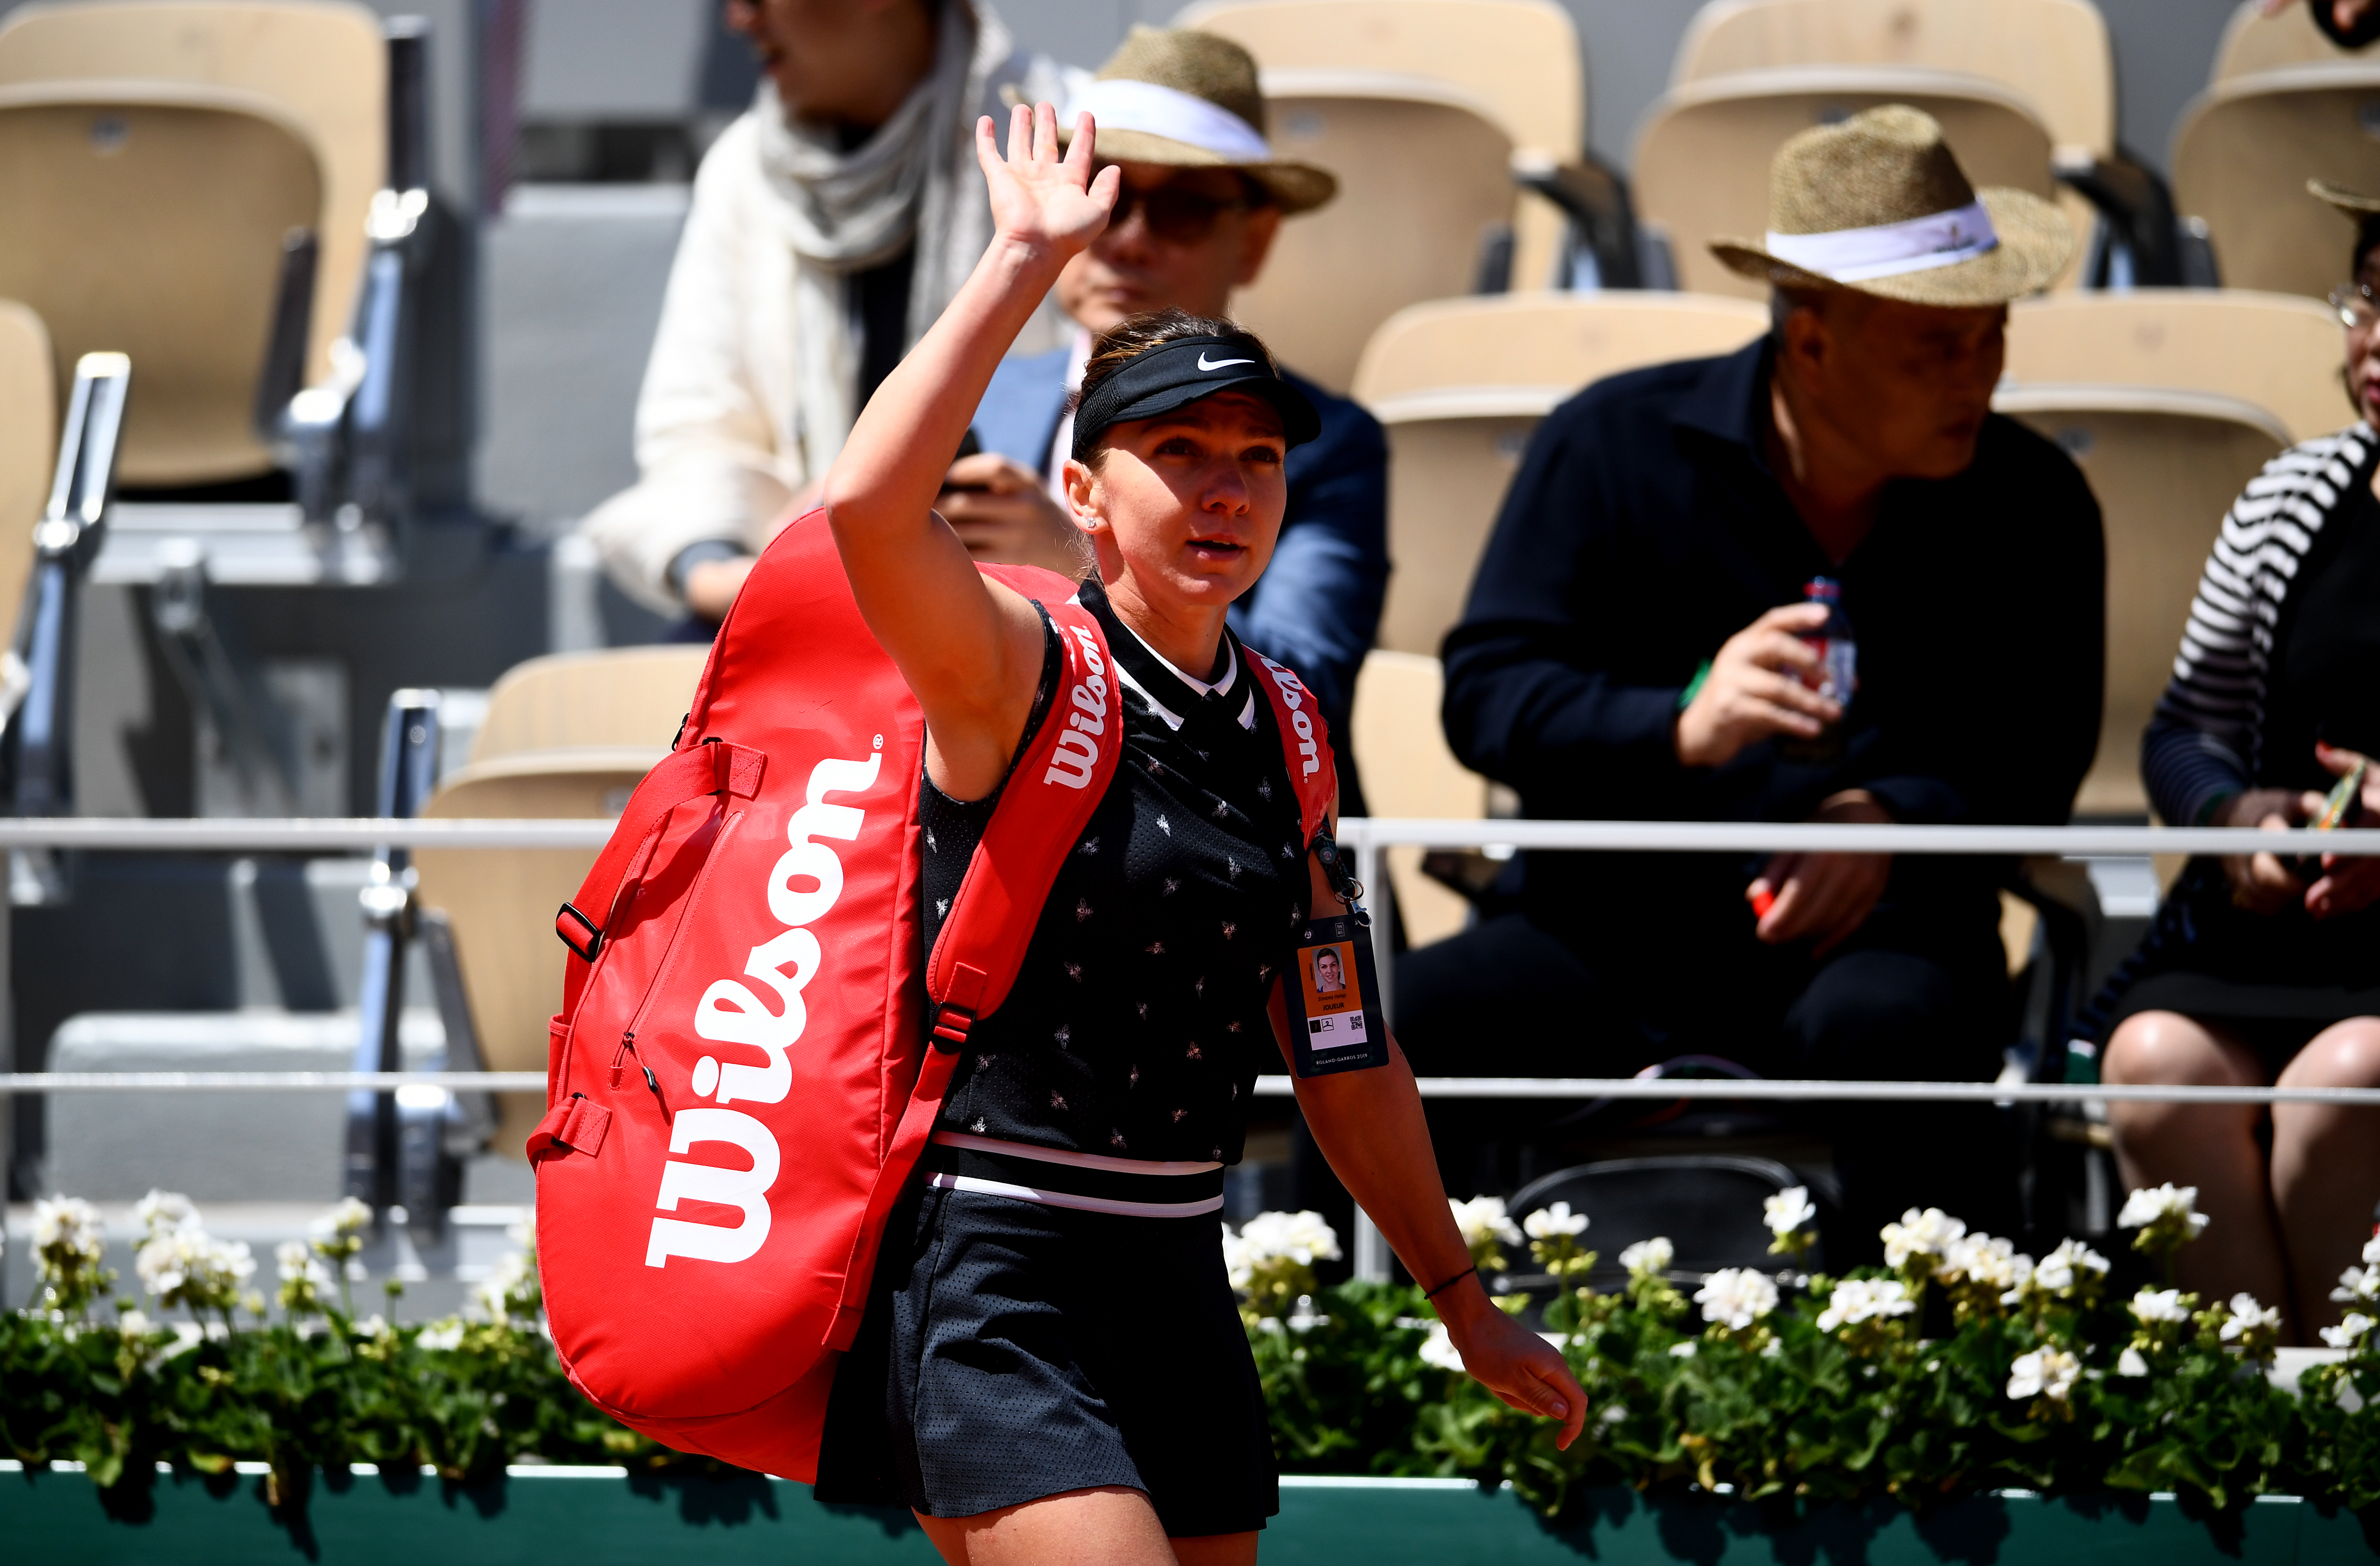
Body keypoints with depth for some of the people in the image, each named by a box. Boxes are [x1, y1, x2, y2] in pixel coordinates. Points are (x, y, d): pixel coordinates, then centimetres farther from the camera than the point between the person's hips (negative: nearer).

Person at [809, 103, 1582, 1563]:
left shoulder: (1275, 733, 12)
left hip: (1176, 1284, 7)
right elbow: (868, 505, -30)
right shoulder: (1017, 676, -7)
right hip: (989, 1289, -7)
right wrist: (1028, 262, -26)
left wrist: (1463, 1300, 25)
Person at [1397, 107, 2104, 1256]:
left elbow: (2035, 762, 2)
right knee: (1422, 1019, -31)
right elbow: (1485, 688, -4)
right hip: (1611, 925, 0)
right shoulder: (1614, 447, 2)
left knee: (1888, 1027, -38)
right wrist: (1681, 730, -23)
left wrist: (1890, 818, -20)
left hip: (1872, 933, 0)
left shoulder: (2033, 505, 7)